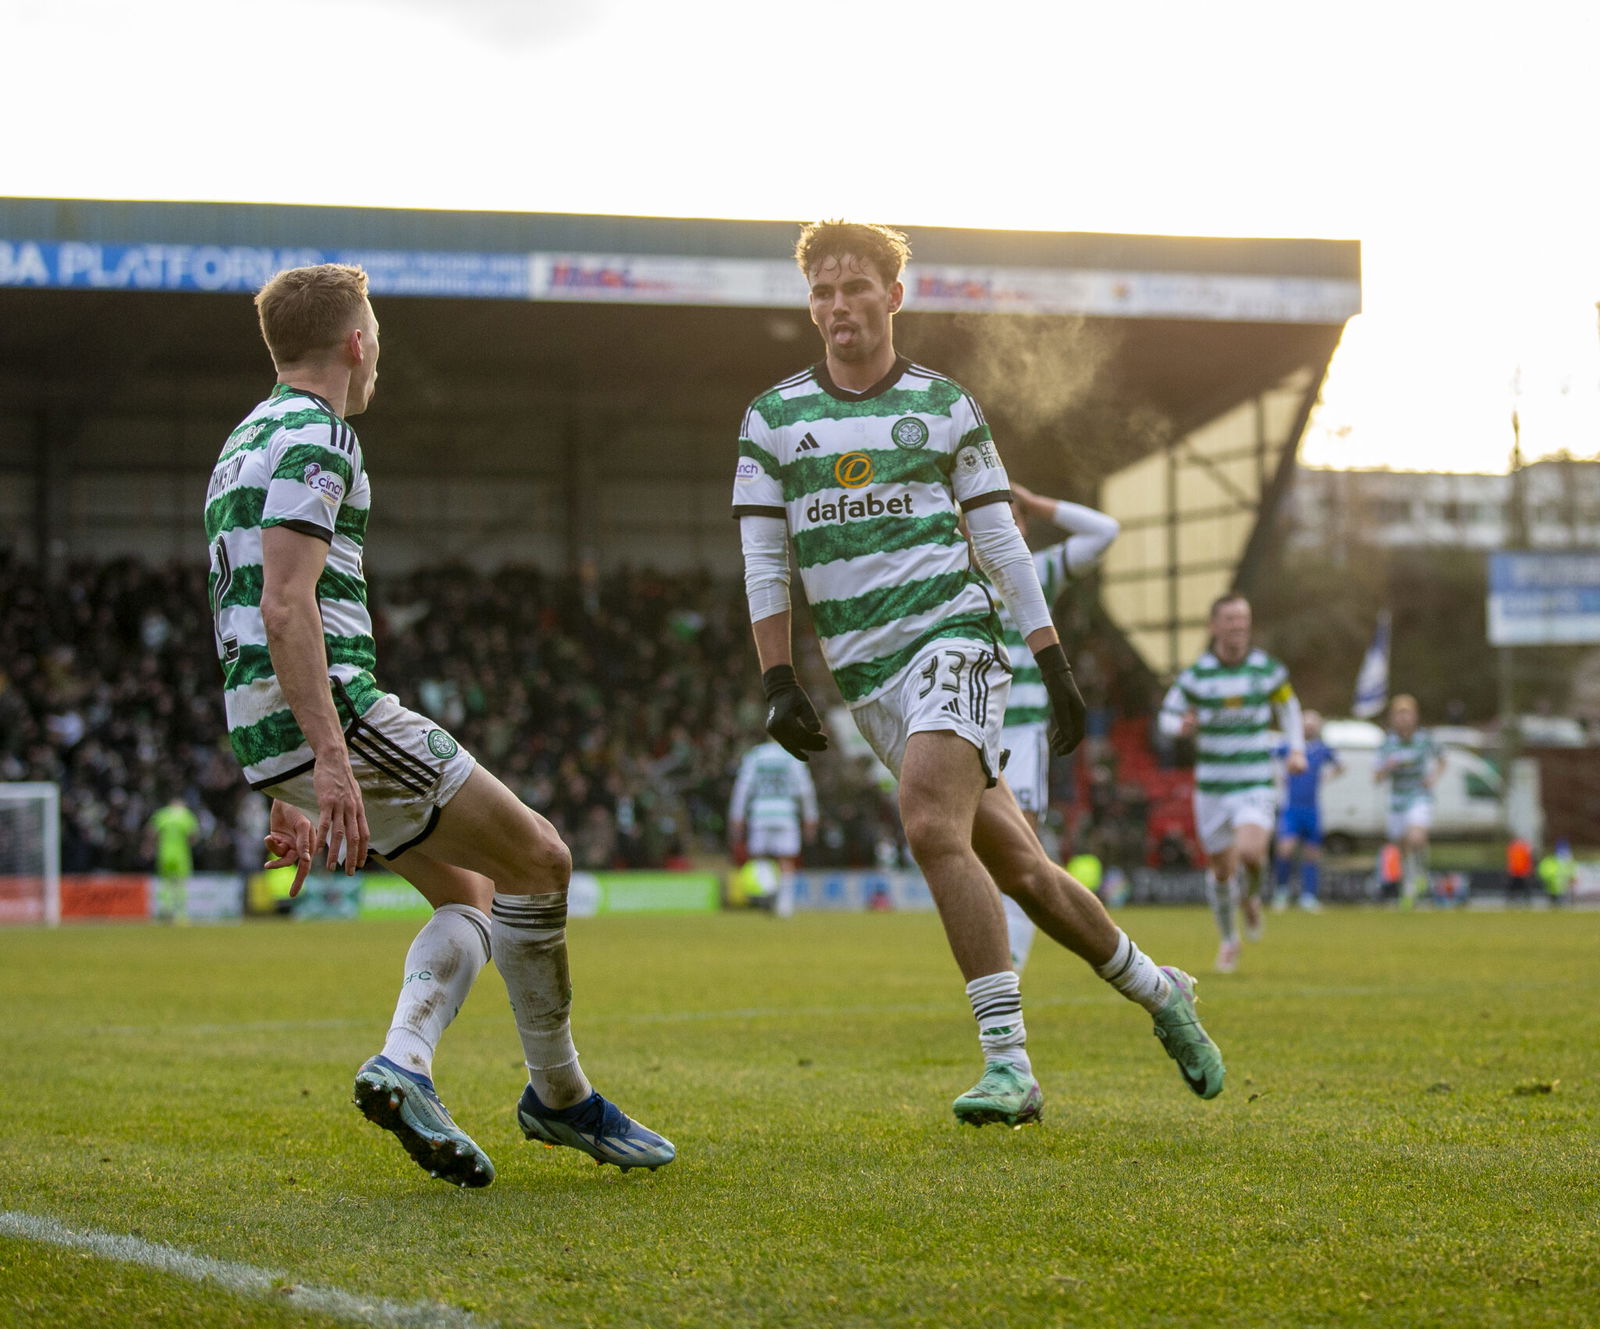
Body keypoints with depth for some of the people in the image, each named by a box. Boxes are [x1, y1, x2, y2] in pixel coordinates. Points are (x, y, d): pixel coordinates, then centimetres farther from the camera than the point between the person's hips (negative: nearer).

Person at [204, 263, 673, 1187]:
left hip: (273, 730, 10)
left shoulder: (247, 443, 22)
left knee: (471, 893, 15)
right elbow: (285, 606, -22)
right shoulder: (315, 439, -10)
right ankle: (559, 1094, 7)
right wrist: (331, 761, -27)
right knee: (539, 860, -1)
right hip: (335, 711, -10)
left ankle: (404, 1062, -5)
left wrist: (288, 790, 26)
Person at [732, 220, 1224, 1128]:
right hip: (864, 674, 3)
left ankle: (1008, 1060, -25)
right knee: (1018, 865, 6)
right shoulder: (773, 418, 10)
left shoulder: (943, 404, 7)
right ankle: (1158, 990, 26)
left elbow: (1001, 540, 8)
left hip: (952, 637, -3)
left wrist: (1056, 664, 5)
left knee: (932, 825, -26)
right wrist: (779, 685, 0)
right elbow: (764, 561, 9)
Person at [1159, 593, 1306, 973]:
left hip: (1255, 786, -1)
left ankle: (1252, 896, 9)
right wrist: (1181, 725, -21)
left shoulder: (1267, 669, 0)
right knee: (1222, 870, 6)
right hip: (1212, 787, 1)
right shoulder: (1196, 674, -3)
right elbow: (1168, 716, 2)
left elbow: (1288, 705, 18)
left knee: (1250, 851, -26)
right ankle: (1229, 939, 31)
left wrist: (1297, 748, 7)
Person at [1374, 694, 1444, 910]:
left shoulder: (1424, 739, -6)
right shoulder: (1388, 742, -6)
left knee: (1416, 839, -27)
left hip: (1421, 797, -2)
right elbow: (1377, 777, -9)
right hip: (1398, 801, 2)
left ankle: (1421, 870, 3)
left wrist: (1434, 776, -4)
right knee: (1403, 849, 10)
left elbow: (1440, 759, 14)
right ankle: (1408, 892, 30)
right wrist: (1388, 766, -29)